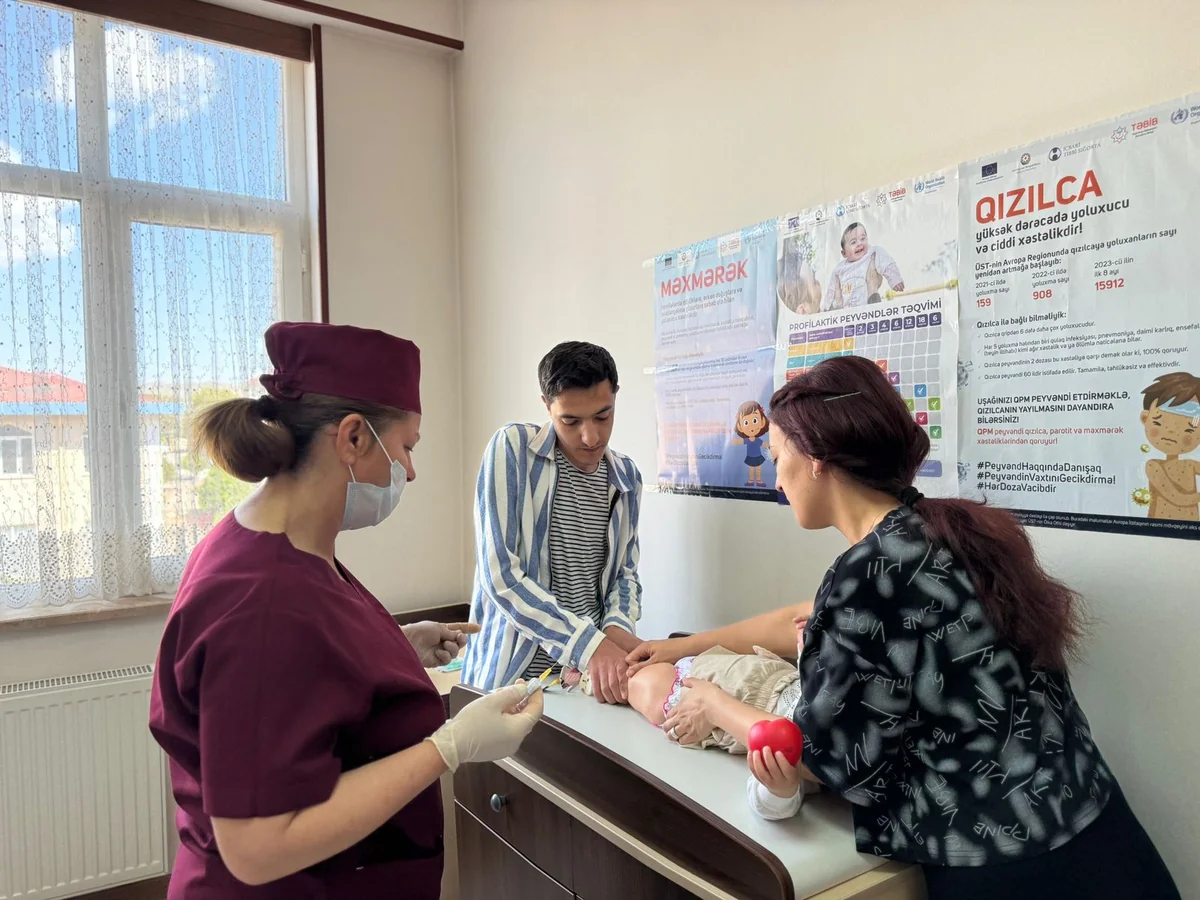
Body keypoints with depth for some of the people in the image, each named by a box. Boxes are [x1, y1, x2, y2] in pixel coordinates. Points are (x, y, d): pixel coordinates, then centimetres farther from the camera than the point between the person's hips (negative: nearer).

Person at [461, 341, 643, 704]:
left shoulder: (626, 476, 4)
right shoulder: (512, 449, -11)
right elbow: (499, 574, -17)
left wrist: (618, 626, -8)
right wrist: (588, 644, -23)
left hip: (595, 668, 3)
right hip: (512, 669, -3)